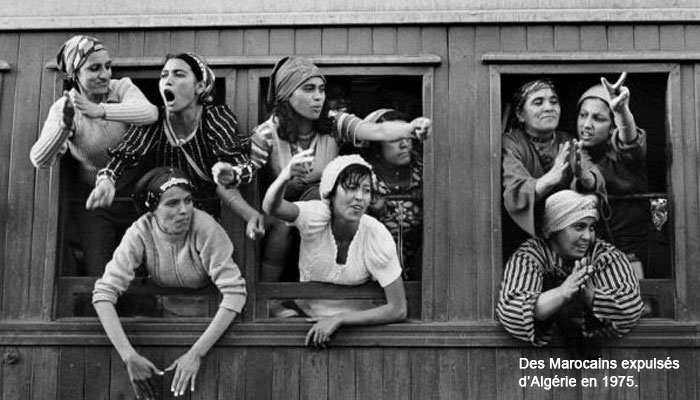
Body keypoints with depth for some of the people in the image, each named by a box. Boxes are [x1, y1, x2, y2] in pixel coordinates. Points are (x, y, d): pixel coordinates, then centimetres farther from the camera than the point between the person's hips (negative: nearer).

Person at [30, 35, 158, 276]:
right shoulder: (63, 108, -13)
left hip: (133, 193, 1)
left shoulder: (122, 88, -12)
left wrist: (100, 110, -47)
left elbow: (150, 113, -34)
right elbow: (39, 160, -24)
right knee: (98, 274, 1)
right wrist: (64, 124, -40)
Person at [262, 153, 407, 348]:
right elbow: (272, 207, -39)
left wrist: (338, 319, -24)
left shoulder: (378, 237, -19)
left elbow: (398, 310, -17)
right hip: (305, 315, 3)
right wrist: (285, 177, -60)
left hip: (355, 319, -3)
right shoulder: (316, 216, -18)